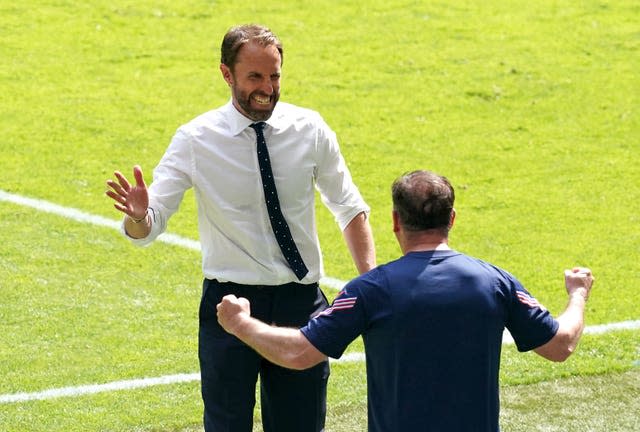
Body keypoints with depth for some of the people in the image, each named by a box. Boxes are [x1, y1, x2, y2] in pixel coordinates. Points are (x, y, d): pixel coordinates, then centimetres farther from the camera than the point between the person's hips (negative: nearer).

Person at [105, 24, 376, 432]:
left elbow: (351, 209, 9)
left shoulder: (310, 130, -3)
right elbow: (148, 229, -13)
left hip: (301, 304, 2)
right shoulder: (196, 141, -9)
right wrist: (138, 216, -37)